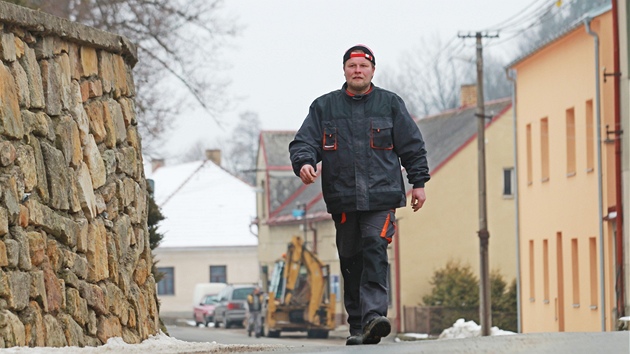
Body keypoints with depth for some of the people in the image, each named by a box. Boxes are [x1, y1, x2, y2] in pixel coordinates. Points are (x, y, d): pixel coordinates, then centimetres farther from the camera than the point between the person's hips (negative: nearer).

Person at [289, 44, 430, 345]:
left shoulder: (390, 104, 10)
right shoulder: (324, 107, 12)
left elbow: (412, 146, 13)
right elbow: (303, 142, 8)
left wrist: (419, 182, 8)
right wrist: (304, 162, -14)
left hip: (381, 196, -2)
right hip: (342, 198, 2)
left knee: (375, 249, -19)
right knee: (351, 261, 5)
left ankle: (374, 315, -30)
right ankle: (358, 326, 11)